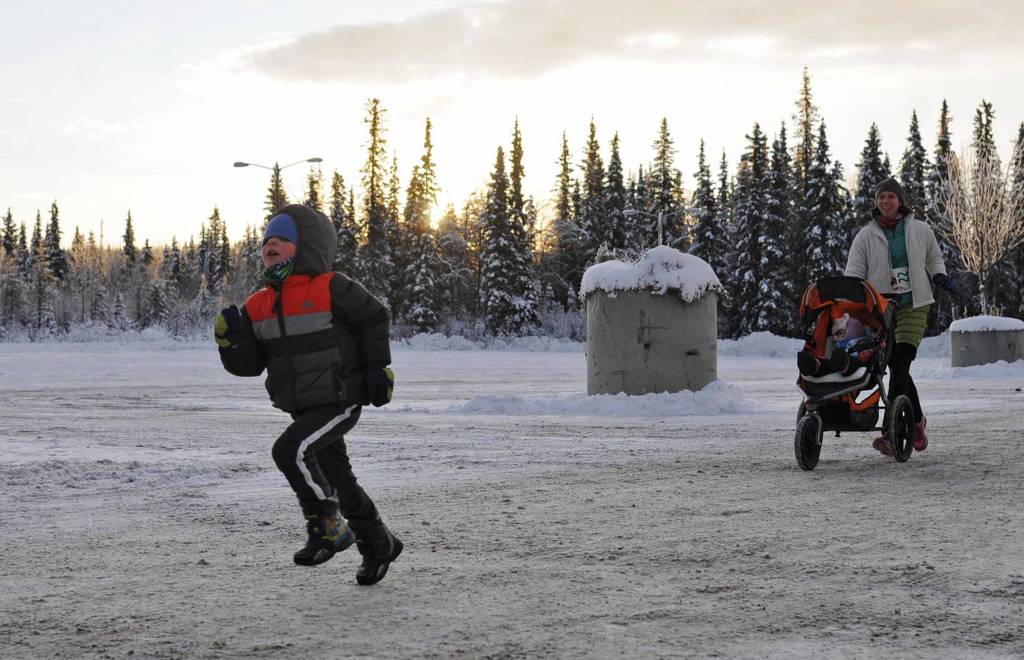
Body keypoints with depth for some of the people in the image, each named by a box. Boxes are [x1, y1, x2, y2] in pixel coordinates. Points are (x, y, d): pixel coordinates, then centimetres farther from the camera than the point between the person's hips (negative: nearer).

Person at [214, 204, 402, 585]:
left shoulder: (330, 289, -15)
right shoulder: (258, 306, 2)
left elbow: (373, 318, -2)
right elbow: (248, 365, 2)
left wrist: (378, 367, -3)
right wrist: (231, 339, -16)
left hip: (340, 402, -7)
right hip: (303, 408, 7)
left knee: (290, 450, -27)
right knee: (339, 482, 17)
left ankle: (328, 528, -12)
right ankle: (378, 546, 37)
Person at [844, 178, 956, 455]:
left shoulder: (920, 230, 7)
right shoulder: (866, 236, 4)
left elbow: (934, 257, 24)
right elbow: (853, 273, 0)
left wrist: (939, 276, 5)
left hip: (914, 305, -1)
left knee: (900, 365, -15)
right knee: (897, 368, 3)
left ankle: (890, 433, -19)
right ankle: (917, 420, 26)